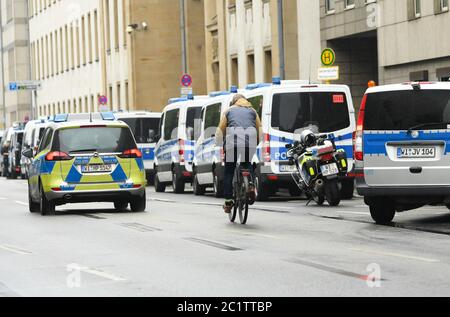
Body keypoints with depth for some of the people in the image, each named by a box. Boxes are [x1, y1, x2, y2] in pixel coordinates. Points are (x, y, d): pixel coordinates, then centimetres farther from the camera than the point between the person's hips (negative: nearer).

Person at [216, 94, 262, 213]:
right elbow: (259, 130, 17)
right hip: (250, 142, 2)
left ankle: (228, 201, 7)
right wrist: (256, 143, 29)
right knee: (247, 164, 28)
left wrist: (221, 145, 24)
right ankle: (250, 186, 3)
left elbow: (221, 130, 13)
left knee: (229, 171, 8)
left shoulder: (229, 111, 21)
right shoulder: (252, 111, 24)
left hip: (233, 142, -2)